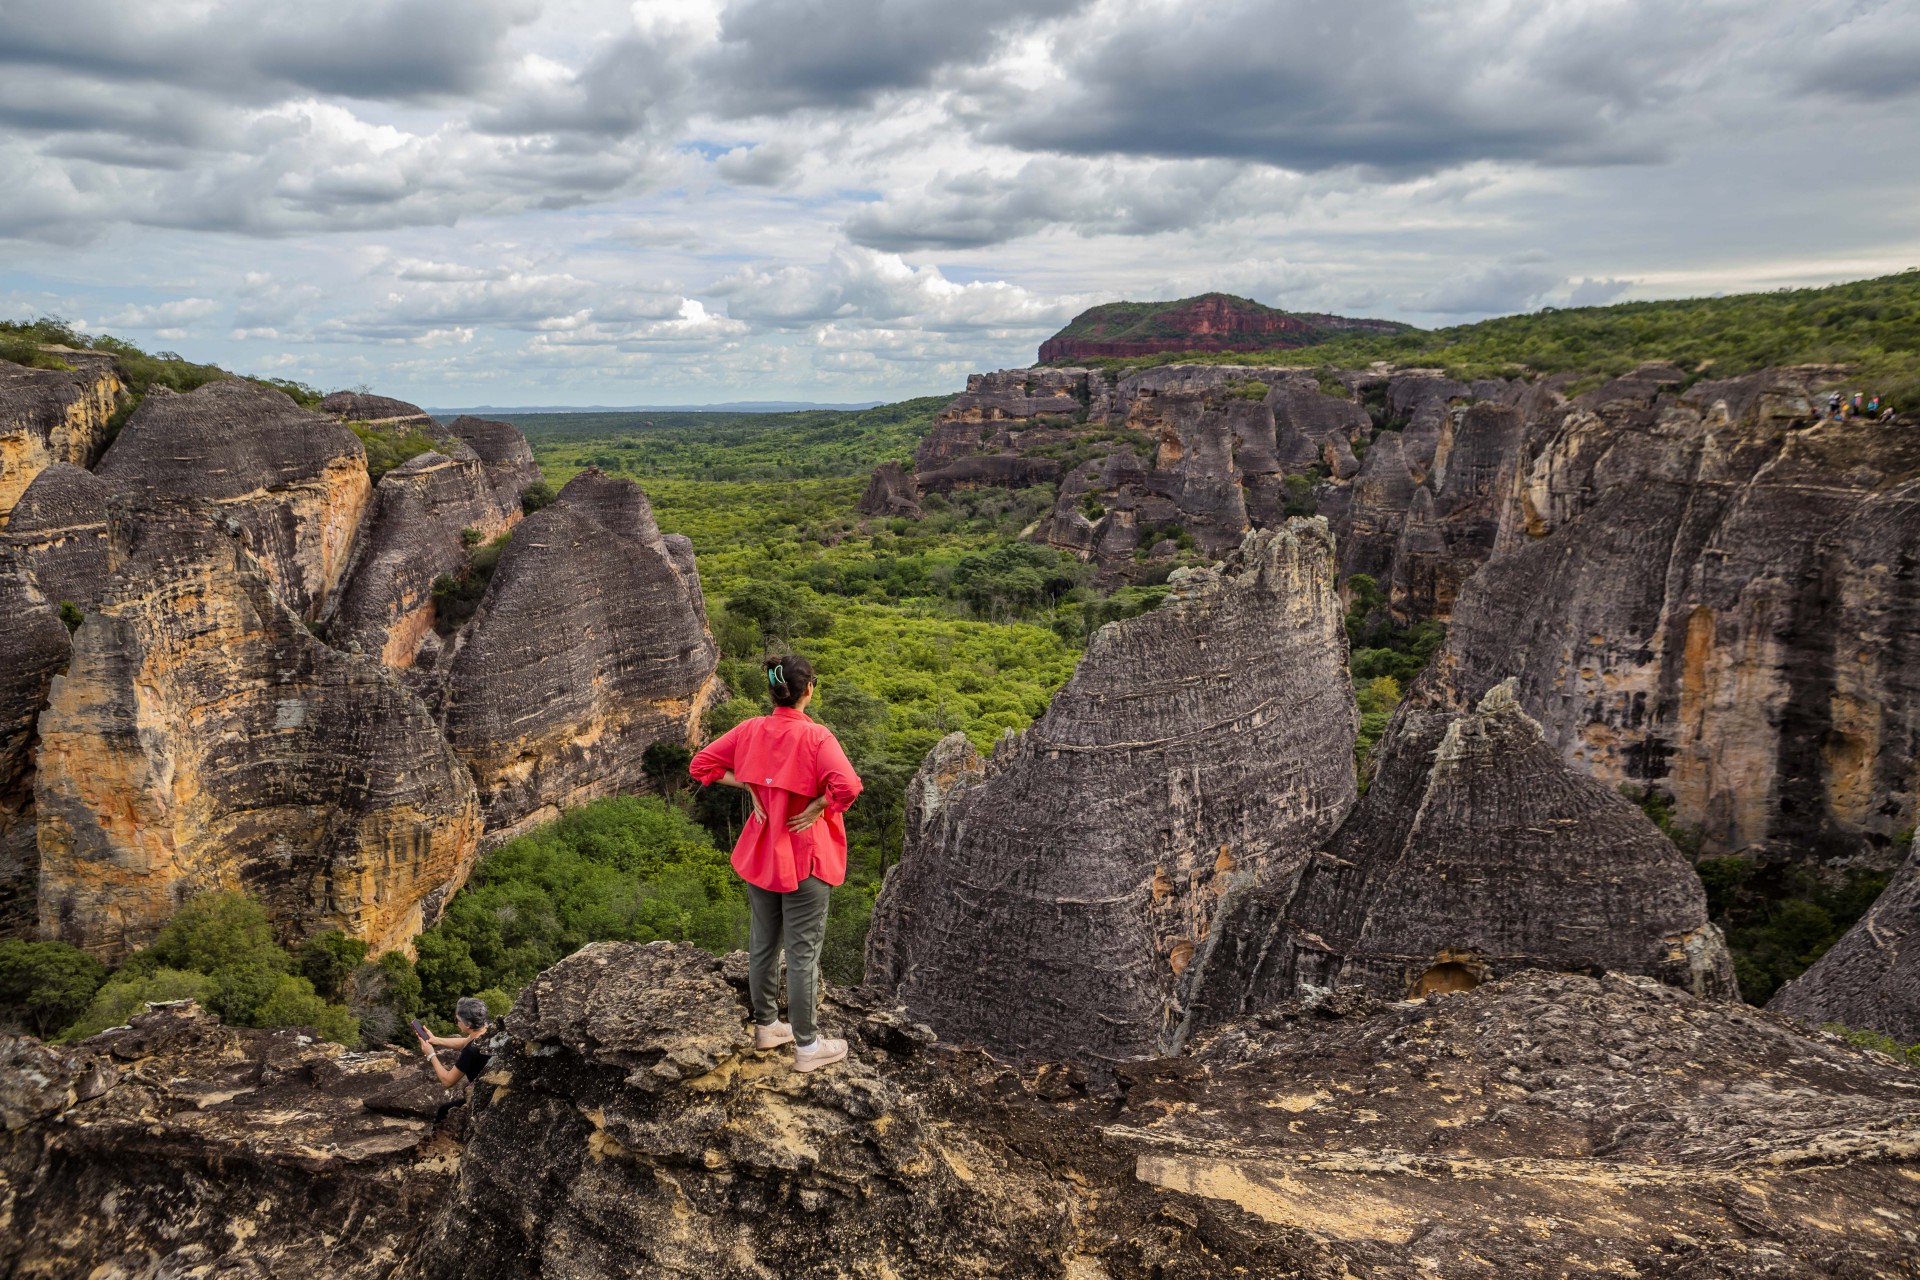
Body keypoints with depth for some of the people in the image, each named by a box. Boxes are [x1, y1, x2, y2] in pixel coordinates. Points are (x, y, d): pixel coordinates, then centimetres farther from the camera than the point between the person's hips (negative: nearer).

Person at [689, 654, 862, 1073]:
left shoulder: (750, 730, -4)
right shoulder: (815, 737, -20)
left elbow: (702, 764, 3)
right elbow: (846, 786, -35)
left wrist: (749, 786, 0)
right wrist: (817, 807, -18)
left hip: (760, 852, 6)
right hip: (804, 857, -6)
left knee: (762, 943, 20)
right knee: (803, 952, 4)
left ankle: (766, 1025, 36)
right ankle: (807, 1045, 15)